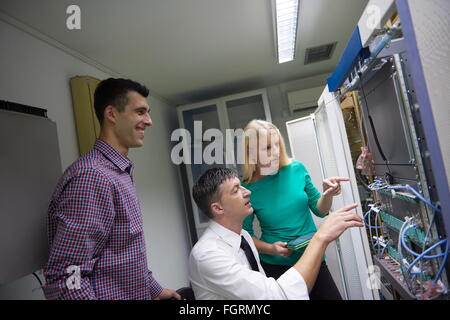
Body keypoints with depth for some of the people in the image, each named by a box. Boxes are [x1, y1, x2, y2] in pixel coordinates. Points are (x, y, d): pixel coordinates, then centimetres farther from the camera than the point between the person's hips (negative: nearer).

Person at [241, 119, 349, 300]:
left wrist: (328, 194, -16)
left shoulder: (296, 169, -8)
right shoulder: (248, 189, -14)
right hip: (276, 266, -2)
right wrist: (270, 249, -18)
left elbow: (320, 210, 3)